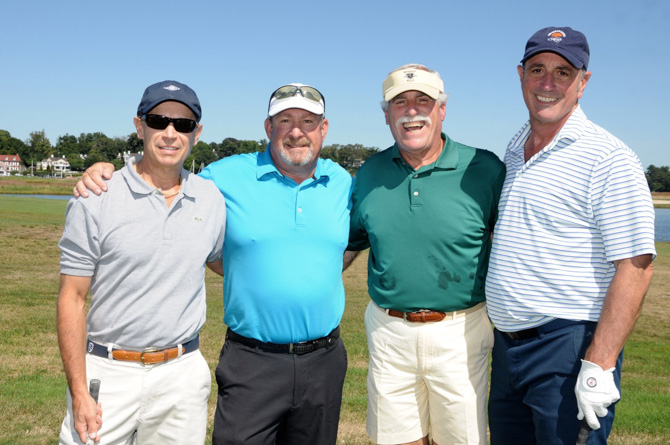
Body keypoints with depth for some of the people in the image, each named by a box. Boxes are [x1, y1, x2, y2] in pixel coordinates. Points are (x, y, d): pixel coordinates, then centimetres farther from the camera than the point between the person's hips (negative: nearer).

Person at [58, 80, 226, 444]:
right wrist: (78, 394, -10)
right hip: (108, 373, -3)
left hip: (182, 374, 3)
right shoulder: (94, 201, -7)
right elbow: (72, 298, -6)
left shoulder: (212, 199, 4)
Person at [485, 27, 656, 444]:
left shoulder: (608, 159, -12)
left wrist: (599, 366, -21)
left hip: (568, 347, -7)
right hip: (507, 344, 7)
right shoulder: (514, 151, 10)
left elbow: (635, 268, -17)